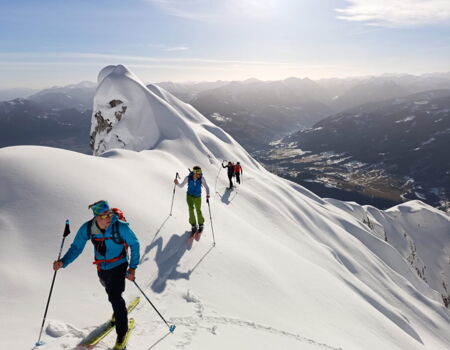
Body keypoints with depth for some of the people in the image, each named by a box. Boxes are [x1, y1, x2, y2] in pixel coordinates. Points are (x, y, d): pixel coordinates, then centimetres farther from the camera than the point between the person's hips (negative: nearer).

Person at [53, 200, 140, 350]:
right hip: (101, 268, 5)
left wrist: (133, 267, -16)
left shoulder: (120, 227, -28)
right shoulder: (88, 228, -20)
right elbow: (76, 247, -9)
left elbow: (134, 244, -15)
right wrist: (63, 262, -26)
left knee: (115, 297, -13)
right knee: (111, 292, 27)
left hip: (118, 266, -4)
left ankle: (122, 332, 10)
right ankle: (119, 312, 60)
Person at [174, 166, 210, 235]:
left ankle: (201, 225, 27)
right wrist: (177, 183, -28)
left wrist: (207, 194, -33)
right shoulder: (188, 178, -20)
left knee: (198, 211, 3)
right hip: (189, 196, 0)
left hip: (197, 197, 0)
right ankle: (193, 225, 3)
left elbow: (206, 187, -15)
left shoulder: (201, 178, -22)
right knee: (191, 209, -12)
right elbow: (181, 186, -7)